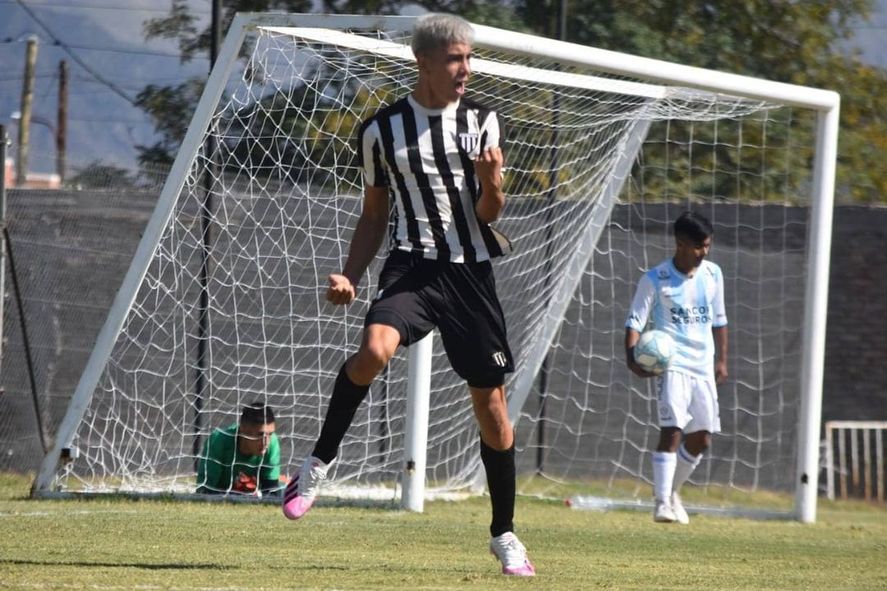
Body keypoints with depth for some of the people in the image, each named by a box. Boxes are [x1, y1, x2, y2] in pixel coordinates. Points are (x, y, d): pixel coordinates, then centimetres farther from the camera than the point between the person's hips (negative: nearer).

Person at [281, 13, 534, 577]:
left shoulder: (482, 120, 5)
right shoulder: (383, 129, 3)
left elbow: (489, 213, 0)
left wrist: (491, 182, -22)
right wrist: (350, 276, 1)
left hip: (471, 271, 2)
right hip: (412, 266, -2)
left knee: (491, 404, 4)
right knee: (375, 348, -32)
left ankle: (505, 534, 19)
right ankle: (319, 463, -15)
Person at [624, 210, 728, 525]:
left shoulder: (713, 274, 9)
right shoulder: (655, 280, -7)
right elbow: (635, 321, -8)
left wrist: (721, 360, 20)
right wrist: (632, 357, -24)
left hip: (703, 366, 6)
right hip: (672, 365, -6)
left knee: (701, 438, 8)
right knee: (672, 431, -18)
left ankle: (672, 490, 28)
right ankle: (662, 502, -16)